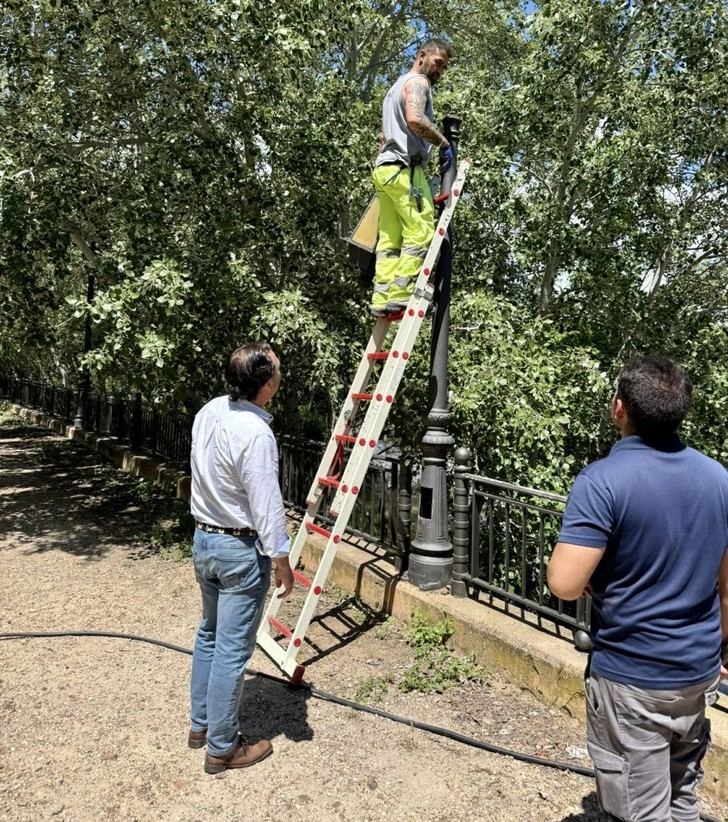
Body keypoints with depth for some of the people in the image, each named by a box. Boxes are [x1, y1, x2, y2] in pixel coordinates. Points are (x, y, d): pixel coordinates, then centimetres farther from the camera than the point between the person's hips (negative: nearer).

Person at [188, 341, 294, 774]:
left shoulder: (208, 412, 0)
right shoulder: (255, 433, -25)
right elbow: (266, 505, -22)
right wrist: (281, 558, -11)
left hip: (203, 539, 9)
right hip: (240, 549, -9)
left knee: (209, 634, 22)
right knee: (232, 650, 4)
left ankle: (201, 723, 37)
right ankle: (222, 748, 19)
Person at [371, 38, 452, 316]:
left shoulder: (396, 86, 31)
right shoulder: (417, 82, 0)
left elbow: (383, 134, 31)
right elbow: (415, 119, -19)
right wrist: (444, 142, -10)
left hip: (384, 168, 10)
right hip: (404, 168, -10)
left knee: (389, 240, 3)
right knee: (421, 234, -13)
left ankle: (382, 298, -2)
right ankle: (400, 295, -19)